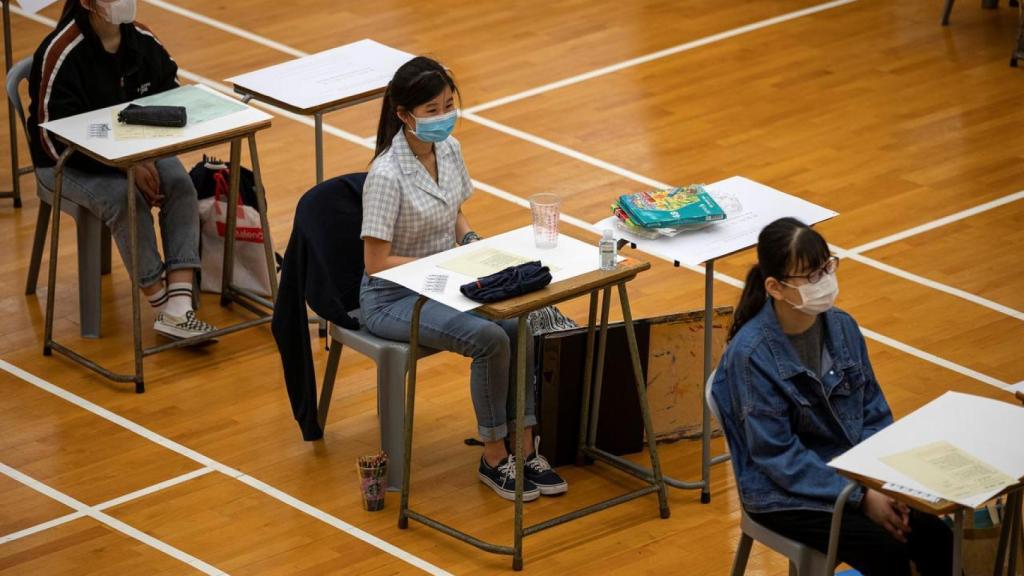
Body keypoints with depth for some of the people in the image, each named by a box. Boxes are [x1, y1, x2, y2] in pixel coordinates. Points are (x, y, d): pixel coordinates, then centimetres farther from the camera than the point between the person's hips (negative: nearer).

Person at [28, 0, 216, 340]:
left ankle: (178, 312, -29)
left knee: (181, 185, -22)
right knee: (126, 199, -32)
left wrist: (148, 156, -13)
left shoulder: (142, 41, -4)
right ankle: (163, 307, -21)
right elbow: (55, 137, -22)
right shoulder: (60, 54, -22)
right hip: (68, 163, -5)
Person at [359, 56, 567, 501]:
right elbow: (376, 262, -21)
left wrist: (471, 244, -5)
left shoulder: (449, 149, 0)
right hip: (393, 297, -7)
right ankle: (493, 459, -11)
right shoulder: (387, 175, -23)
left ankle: (523, 449, -13)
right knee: (490, 340, -27)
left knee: (517, 328, -21)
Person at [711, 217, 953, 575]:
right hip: (784, 493, -5)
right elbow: (778, 456, -17)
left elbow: (874, 414, 7)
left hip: (853, 471, 5)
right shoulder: (750, 354, -18)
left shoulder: (842, 326, -1)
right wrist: (860, 497, -20)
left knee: (935, 535, -19)